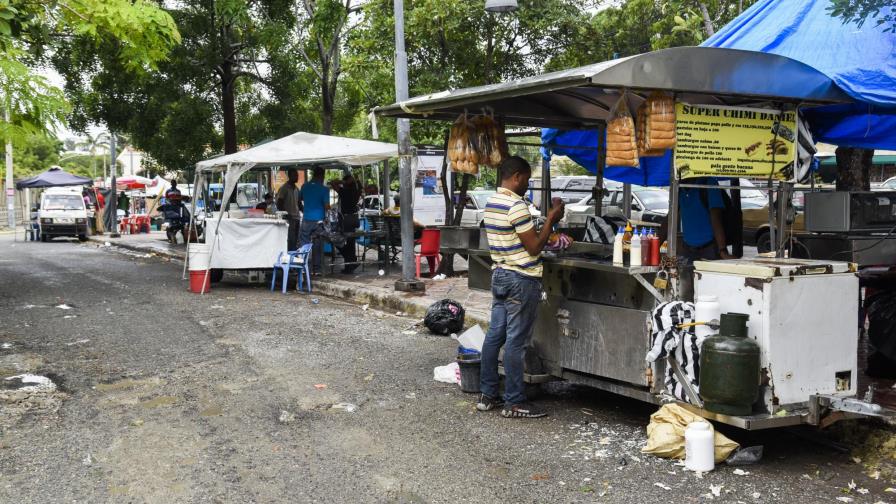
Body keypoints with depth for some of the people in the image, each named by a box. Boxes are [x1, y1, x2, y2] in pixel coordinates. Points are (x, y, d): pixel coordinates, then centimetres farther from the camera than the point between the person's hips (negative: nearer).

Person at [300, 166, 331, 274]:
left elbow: (300, 199, 17)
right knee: (317, 245, 4)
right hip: (318, 220, -3)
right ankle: (316, 269, 7)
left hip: (306, 220, 3)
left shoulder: (304, 186, 3)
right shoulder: (324, 189, -9)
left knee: (304, 244, 6)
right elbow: (327, 206, -12)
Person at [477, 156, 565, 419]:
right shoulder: (517, 206, -19)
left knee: (495, 335, 12)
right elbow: (534, 247, -16)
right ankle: (514, 402, 4)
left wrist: (546, 220, 17)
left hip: (499, 275, 9)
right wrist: (550, 220, -6)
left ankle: (487, 395, 18)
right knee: (516, 342, -3)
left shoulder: (491, 203, 10)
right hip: (521, 280, -9)